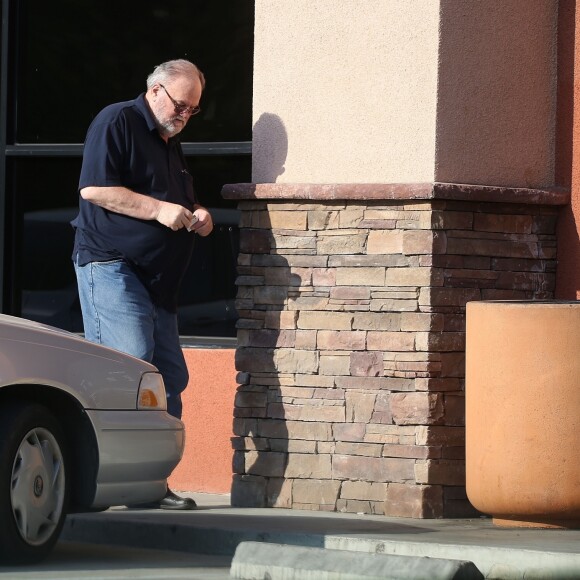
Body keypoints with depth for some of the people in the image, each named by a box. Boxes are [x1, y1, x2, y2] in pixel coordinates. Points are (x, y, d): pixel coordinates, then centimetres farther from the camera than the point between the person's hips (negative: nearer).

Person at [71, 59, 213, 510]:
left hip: (158, 280, 9)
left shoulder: (172, 144, 23)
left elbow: (183, 205, 33)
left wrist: (197, 217, 9)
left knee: (170, 377, 5)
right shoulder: (117, 122, -5)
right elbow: (94, 188, -16)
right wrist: (159, 209, -18)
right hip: (111, 266, -9)